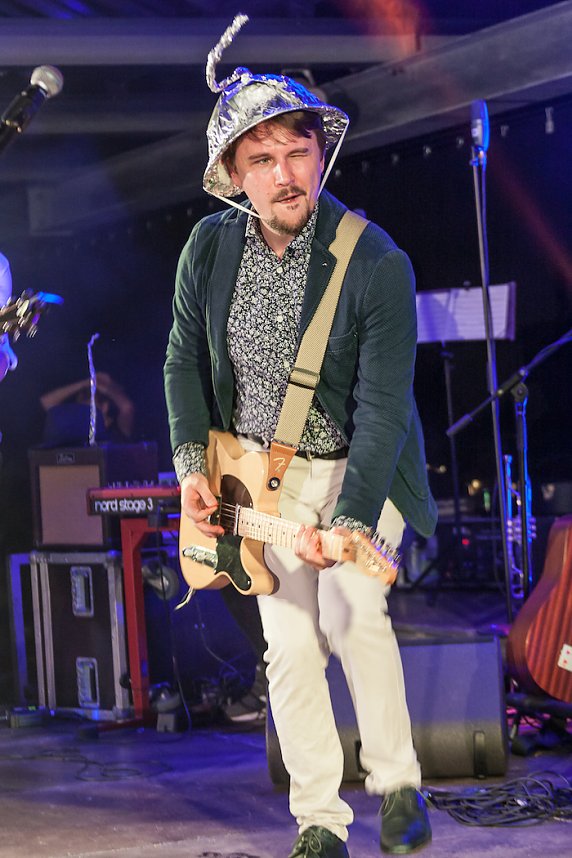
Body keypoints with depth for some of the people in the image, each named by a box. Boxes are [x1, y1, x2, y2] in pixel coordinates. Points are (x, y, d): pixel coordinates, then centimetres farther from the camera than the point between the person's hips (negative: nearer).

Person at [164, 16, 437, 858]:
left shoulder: (376, 262, -22)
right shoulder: (209, 248, -8)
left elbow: (384, 405, -23)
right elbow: (186, 361, 6)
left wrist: (347, 522, -30)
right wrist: (193, 462, -5)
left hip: (358, 469, -3)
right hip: (260, 472, 3)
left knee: (351, 614, -19)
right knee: (289, 643, 1)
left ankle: (398, 782, 3)